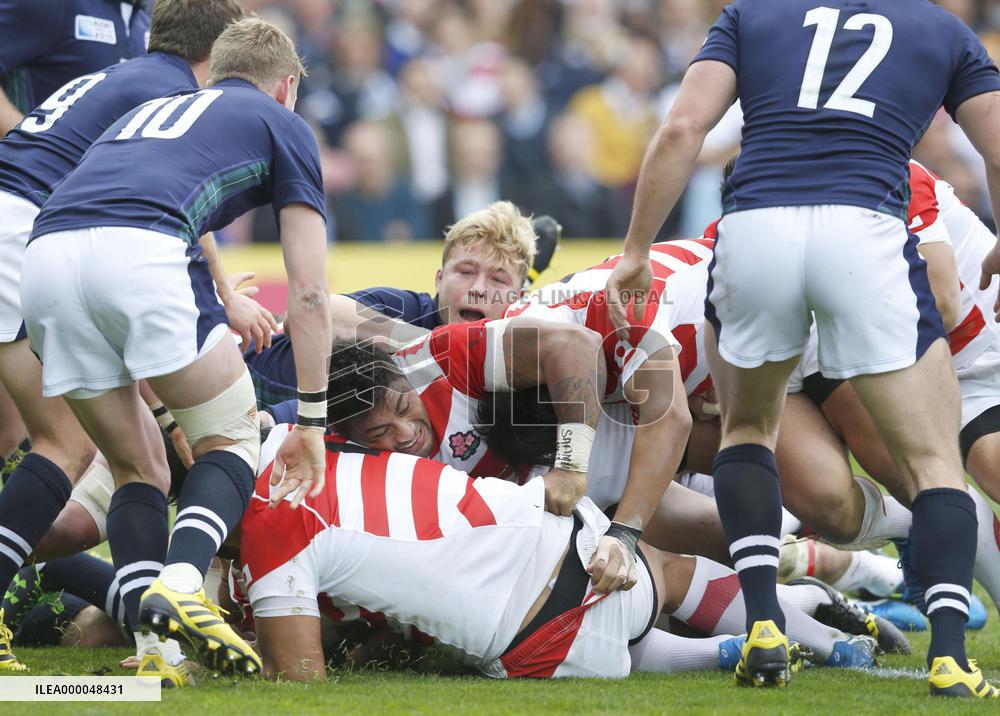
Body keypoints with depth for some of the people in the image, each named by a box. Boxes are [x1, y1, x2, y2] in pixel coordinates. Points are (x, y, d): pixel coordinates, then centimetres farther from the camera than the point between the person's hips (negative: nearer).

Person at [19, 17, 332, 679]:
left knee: (138, 466, 18)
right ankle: (180, 587, -14)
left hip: (46, 256, 5)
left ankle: (155, 638, -2)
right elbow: (309, 292, 18)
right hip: (140, 253, -5)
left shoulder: (150, 111, 39)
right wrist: (311, 421, 22)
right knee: (231, 439, 12)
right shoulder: (283, 126, 24)